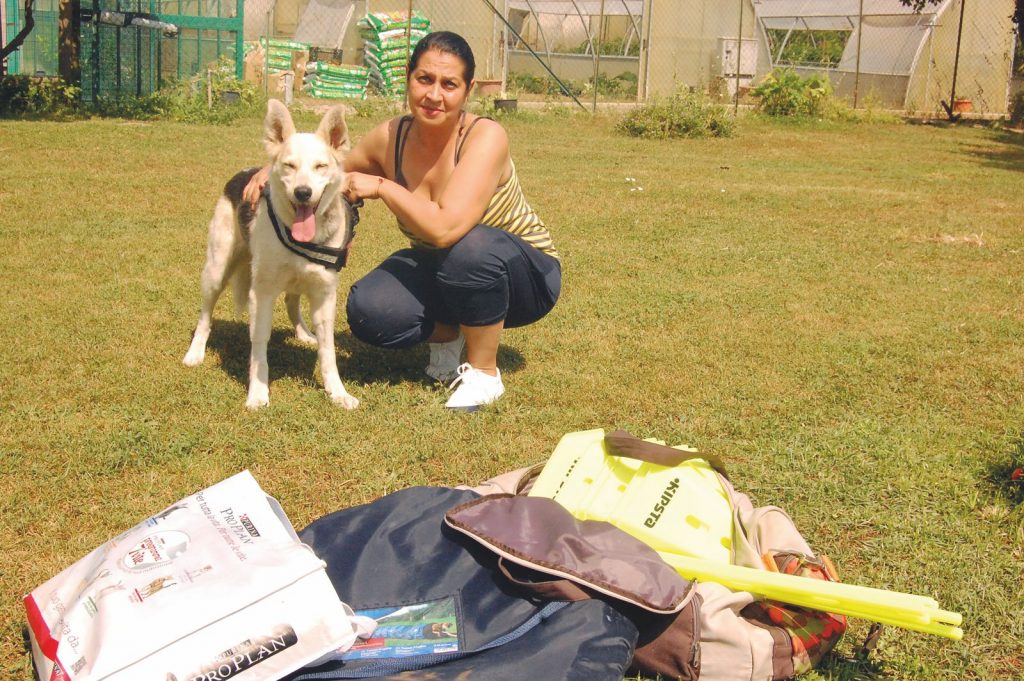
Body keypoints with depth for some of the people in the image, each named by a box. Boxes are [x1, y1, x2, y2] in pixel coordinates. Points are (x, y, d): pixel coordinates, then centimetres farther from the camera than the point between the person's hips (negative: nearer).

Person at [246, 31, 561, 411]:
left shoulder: (485, 137, -28)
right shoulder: (391, 138, -11)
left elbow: (444, 229, -40)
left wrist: (382, 186, -27)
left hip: (526, 273, -4)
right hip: (441, 270, 4)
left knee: (469, 246, -38)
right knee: (369, 311, -24)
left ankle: (484, 373, -14)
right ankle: (446, 335, 10)